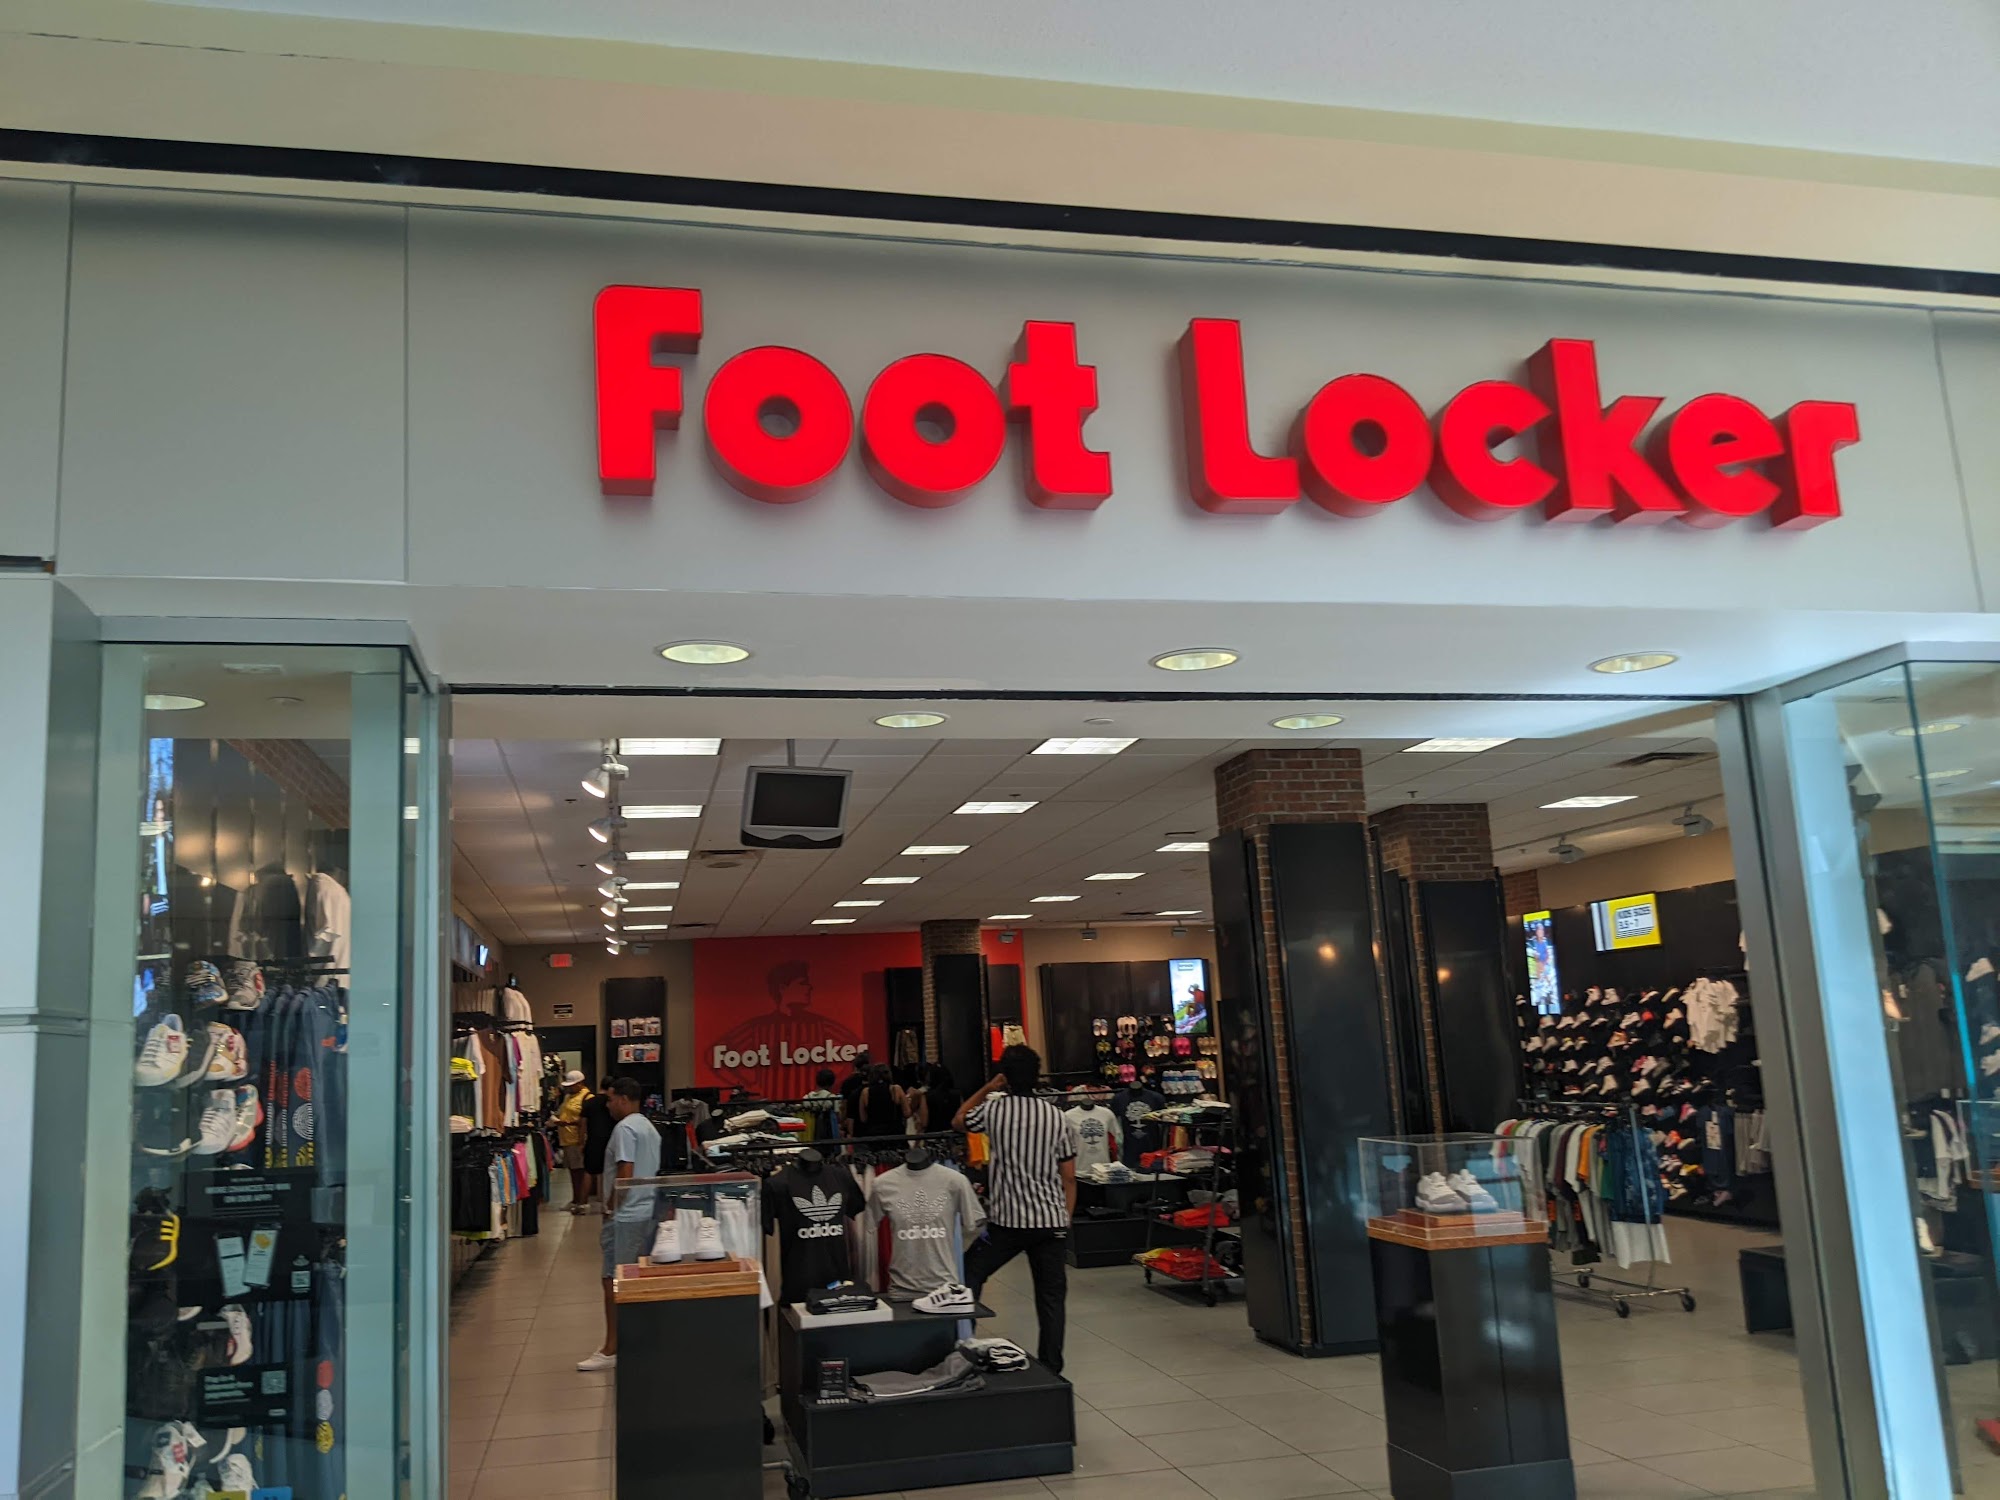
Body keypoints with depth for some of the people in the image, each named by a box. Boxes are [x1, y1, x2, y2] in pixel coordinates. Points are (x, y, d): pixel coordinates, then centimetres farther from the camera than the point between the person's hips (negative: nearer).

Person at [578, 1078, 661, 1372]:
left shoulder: (624, 1128, -13)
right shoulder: (649, 1128, 15)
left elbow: (624, 1174, -20)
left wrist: (609, 1210, -10)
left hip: (627, 1216, -9)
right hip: (649, 1212, 9)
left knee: (614, 1281, -4)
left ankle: (611, 1350, -1)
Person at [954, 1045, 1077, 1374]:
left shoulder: (993, 1109, -5)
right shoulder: (1057, 1117, 1)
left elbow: (957, 1121, 18)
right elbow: (1069, 1177, 4)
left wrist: (987, 1087, 19)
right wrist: (1066, 1219, 14)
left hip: (1006, 1221, -2)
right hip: (1052, 1222, 2)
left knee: (969, 1276, 15)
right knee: (1051, 1294, 9)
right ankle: (1051, 1368, 12)